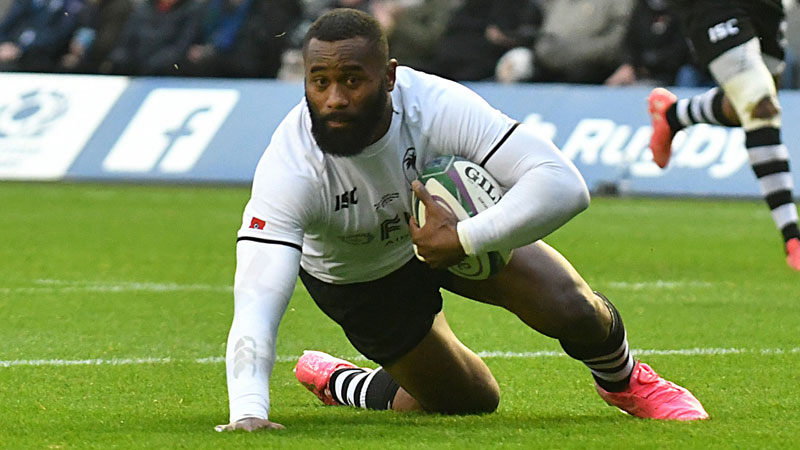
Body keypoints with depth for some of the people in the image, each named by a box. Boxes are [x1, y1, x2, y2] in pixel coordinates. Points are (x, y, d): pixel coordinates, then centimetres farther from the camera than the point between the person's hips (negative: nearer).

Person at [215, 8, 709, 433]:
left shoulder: (435, 106, -36)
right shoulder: (289, 169, -38)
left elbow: (564, 186, -41)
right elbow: (255, 302, -46)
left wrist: (462, 239, -48)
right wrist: (248, 413, -62)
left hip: (454, 215, 1)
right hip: (361, 278, -1)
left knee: (572, 311, -20)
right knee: (471, 402, 6)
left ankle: (625, 381, 16)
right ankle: (336, 381, 34)